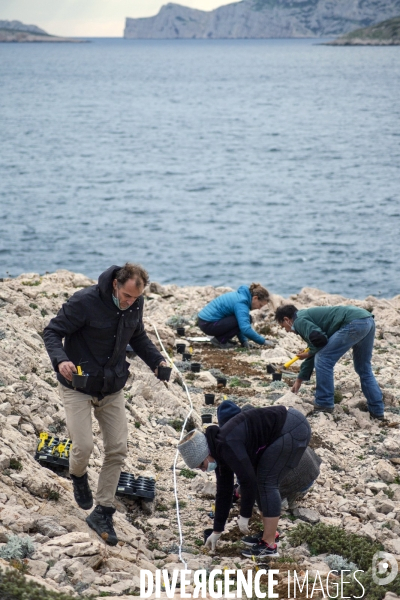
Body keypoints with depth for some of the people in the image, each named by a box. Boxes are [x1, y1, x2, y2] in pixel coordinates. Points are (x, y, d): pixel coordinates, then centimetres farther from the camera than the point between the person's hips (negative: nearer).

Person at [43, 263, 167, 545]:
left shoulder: (135, 305, -6)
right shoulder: (84, 301, -23)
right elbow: (52, 332, -16)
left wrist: (157, 360, -5)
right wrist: (60, 360, -35)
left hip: (113, 389, 5)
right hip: (78, 387, -5)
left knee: (118, 449, 0)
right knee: (84, 446, -13)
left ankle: (103, 512, 13)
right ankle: (78, 476, 25)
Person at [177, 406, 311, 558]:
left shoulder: (227, 446, -20)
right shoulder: (220, 451, 9)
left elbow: (248, 481, -21)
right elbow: (223, 492, 16)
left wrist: (244, 517, -10)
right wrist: (217, 531, 19)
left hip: (293, 429, -10)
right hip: (287, 428, 10)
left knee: (267, 482, -7)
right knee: (263, 481, 14)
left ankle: (268, 545, -4)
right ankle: (269, 532, 23)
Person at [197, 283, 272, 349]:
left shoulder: (240, 296, 11)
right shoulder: (241, 303, -19)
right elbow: (246, 329, -29)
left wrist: (244, 341, 10)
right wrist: (263, 342, -20)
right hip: (207, 325, -10)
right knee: (245, 319, -15)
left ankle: (220, 337, 10)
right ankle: (219, 340, -8)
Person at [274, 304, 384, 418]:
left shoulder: (299, 320, 2)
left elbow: (319, 339, -13)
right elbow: (315, 352, 39)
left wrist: (310, 353, 10)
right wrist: (299, 380, 47)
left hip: (354, 323, -10)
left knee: (323, 360, -1)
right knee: (364, 369, 21)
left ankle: (324, 405, 3)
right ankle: (377, 410, 23)